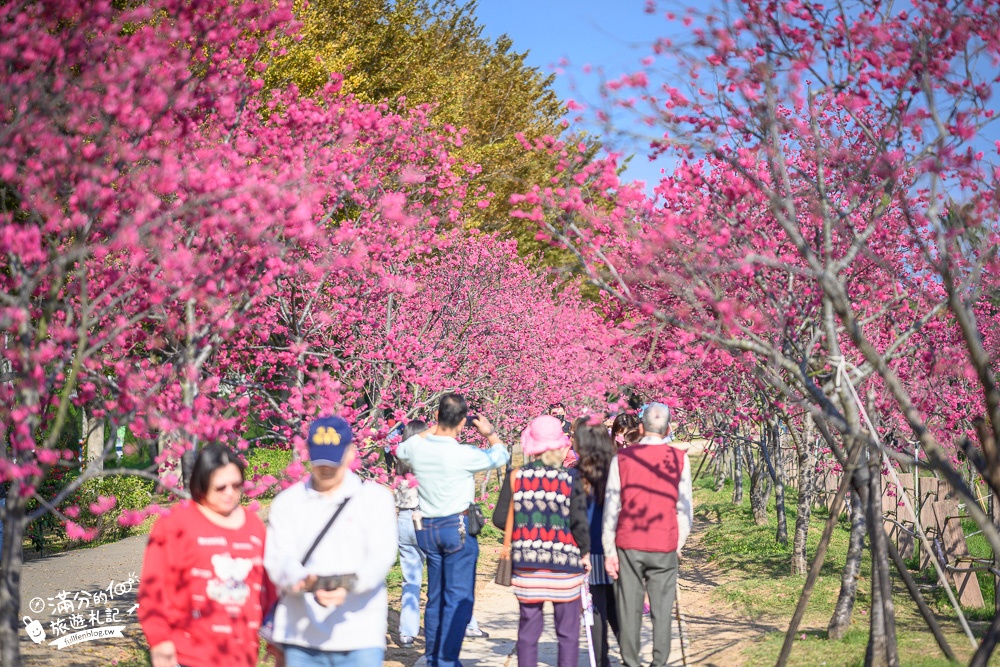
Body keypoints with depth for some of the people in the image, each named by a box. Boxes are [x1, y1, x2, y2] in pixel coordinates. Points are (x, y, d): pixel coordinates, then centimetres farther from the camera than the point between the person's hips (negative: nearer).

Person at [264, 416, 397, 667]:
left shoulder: (375, 497, 5)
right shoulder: (287, 502, 10)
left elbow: (382, 556, -8)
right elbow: (277, 559, -2)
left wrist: (350, 585, -28)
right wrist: (302, 581, -24)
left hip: (360, 637, -2)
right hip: (300, 637, 2)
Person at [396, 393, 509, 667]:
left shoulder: (417, 447, -4)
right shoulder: (463, 454, -19)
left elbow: (401, 449, 22)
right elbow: (500, 456, -3)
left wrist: (435, 429, 20)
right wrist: (490, 432, 16)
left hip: (427, 529, 6)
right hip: (457, 528, -6)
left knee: (435, 597, 17)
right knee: (459, 599, -1)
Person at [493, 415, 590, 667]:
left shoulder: (516, 476, -2)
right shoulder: (571, 477, -9)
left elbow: (500, 519, -1)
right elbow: (579, 521, -12)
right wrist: (585, 551, 3)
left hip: (526, 564, 2)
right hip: (564, 563, -2)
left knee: (528, 629, 11)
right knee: (568, 630, 8)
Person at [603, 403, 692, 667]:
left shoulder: (622, 458, 0)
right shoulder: (679, 459, 0)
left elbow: (611, 506, 0)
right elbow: (685, 507, 2)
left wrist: (609, 550, 4)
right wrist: (679, 544, 13)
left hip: (628, 545, 0)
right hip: (665, 546, 0)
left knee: (629, 609, 6)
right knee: (662, 610, 6)